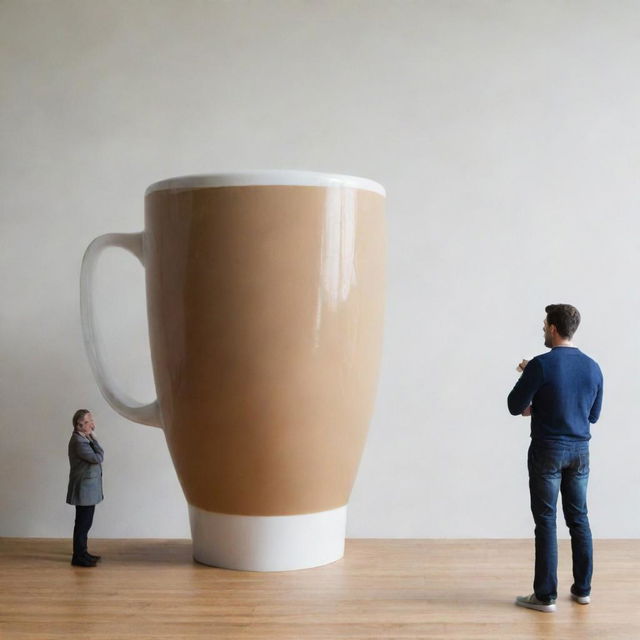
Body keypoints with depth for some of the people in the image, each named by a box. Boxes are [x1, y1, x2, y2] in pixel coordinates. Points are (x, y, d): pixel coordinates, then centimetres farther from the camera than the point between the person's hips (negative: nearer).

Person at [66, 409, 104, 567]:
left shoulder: (83, 439, 10)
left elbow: (98, 456, 11)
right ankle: (78, 557, 6)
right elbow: (98, 458, -21)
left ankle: (82, 552, 27)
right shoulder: (78, 441, -21)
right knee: (83, 523, -2)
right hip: (84, 489, -10)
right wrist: (92, 437, -17)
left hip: (89, 489, 10)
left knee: (85, 523, 17)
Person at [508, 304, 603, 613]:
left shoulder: (541, 365, -15)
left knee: (546, 521, 0)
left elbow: (515, 407, -9)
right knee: (579, 518, 14)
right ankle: (582, 589, 22)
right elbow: (593, 414, 14)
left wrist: (527, 376, 7)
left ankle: (545, 596, 3)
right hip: (579, 451, 5)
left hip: (548, 451, -5)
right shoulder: (592, 367, 4)